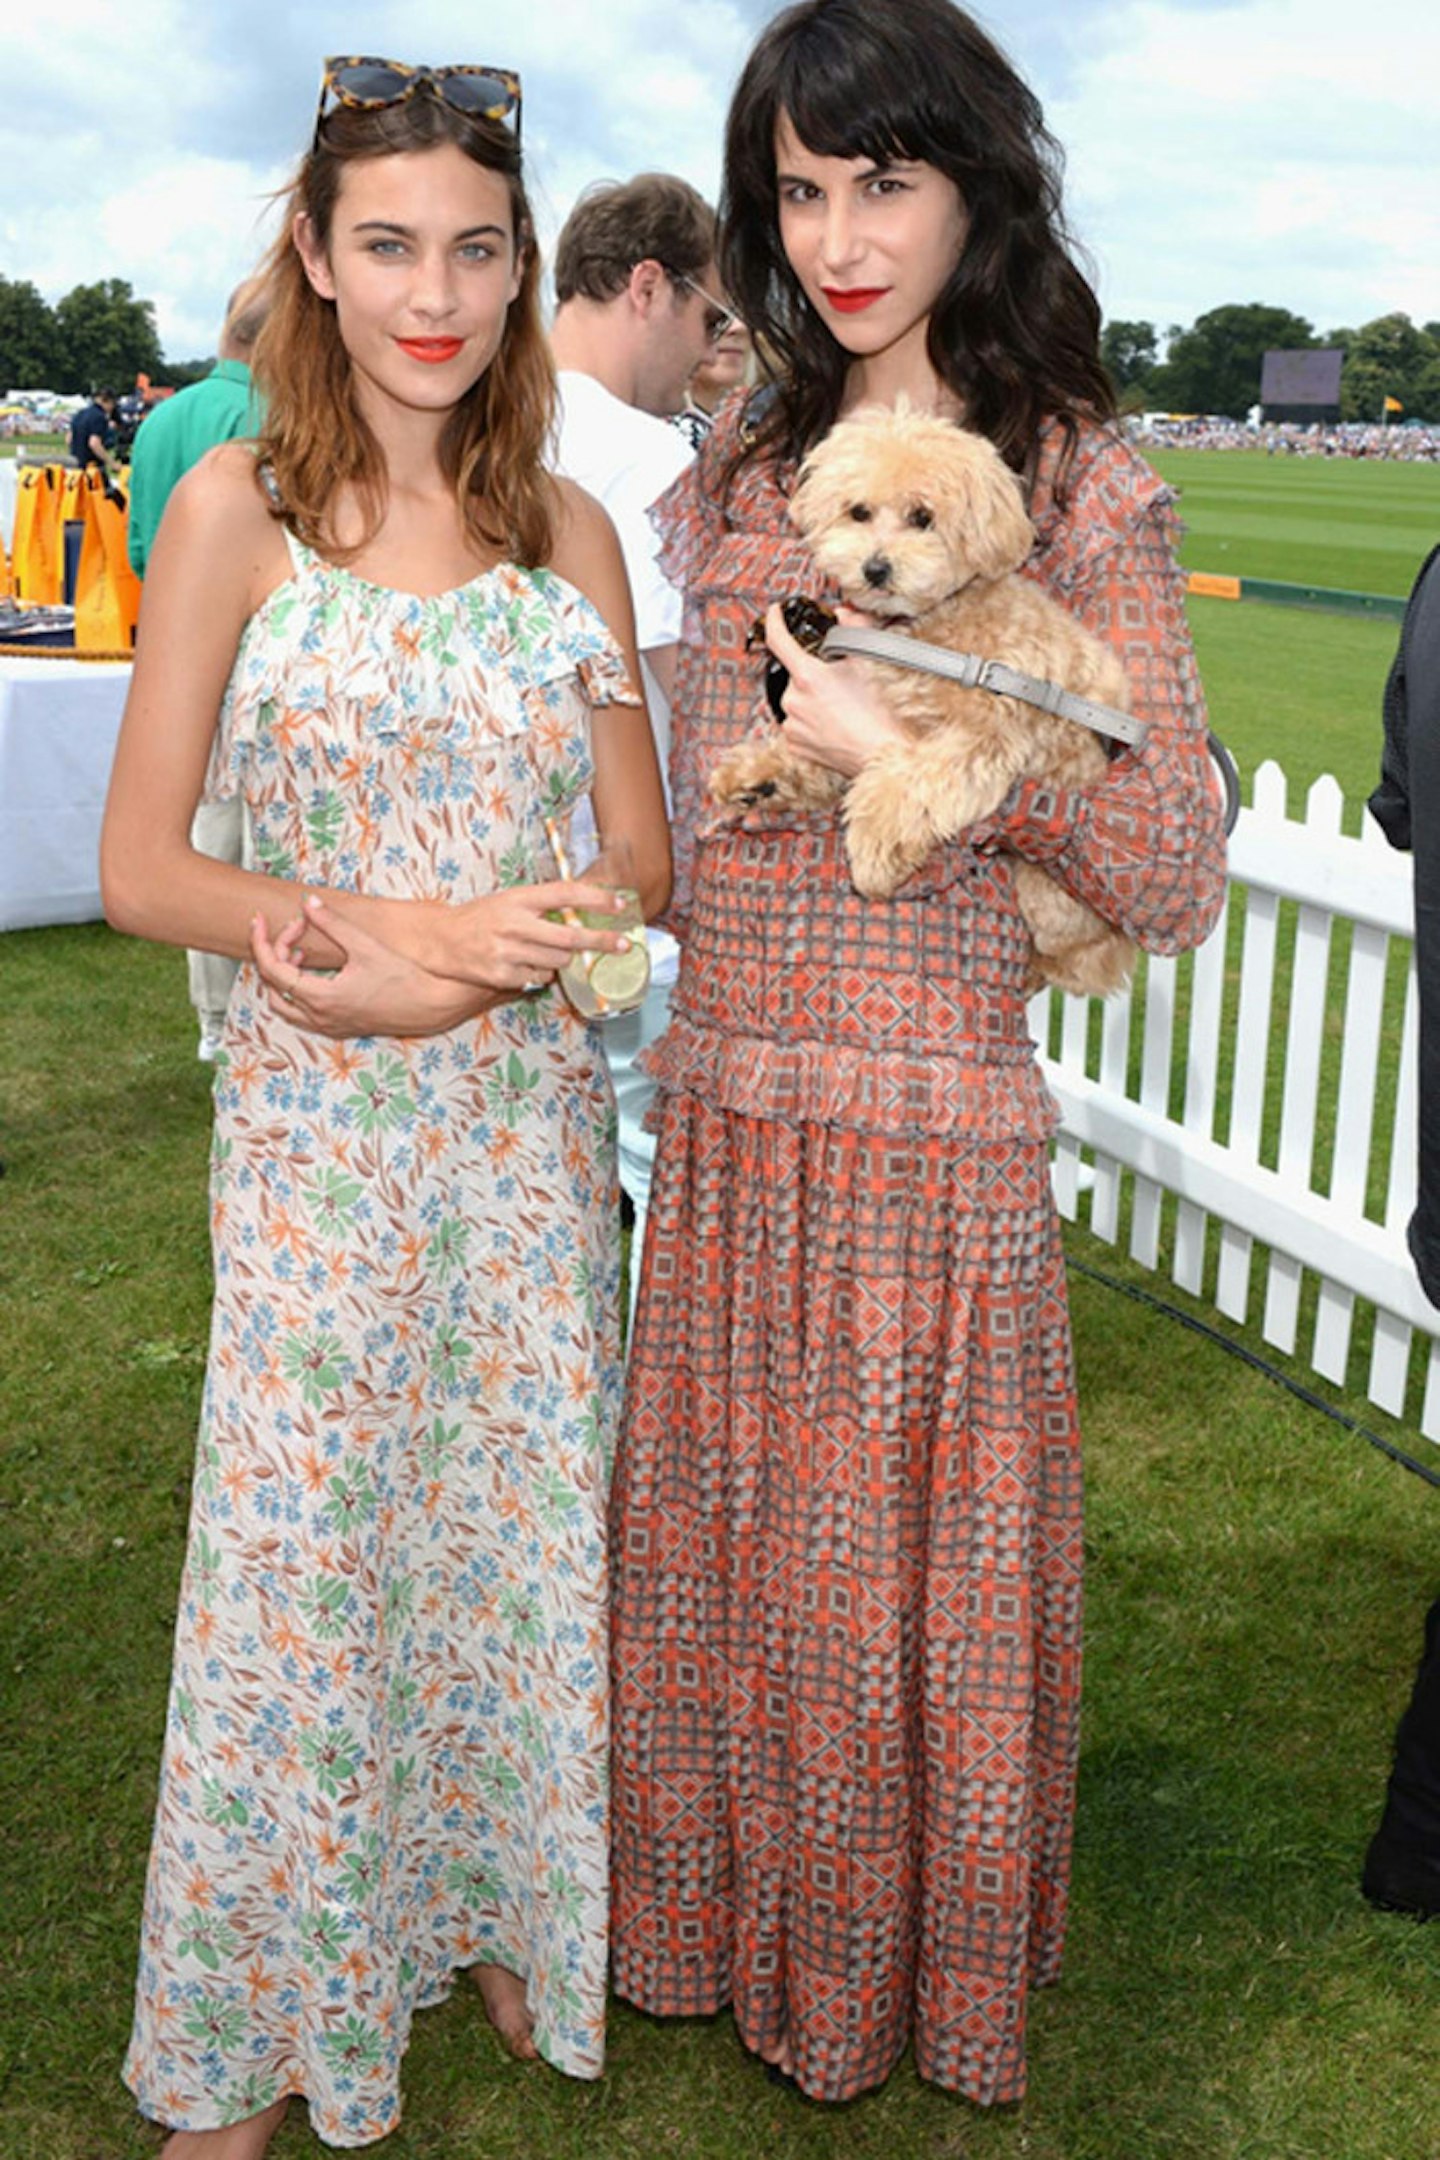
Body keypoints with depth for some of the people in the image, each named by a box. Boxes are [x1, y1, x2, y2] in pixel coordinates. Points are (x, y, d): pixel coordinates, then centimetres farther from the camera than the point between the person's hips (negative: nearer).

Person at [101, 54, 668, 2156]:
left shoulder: (566, 528, 4)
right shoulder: (235, 509, -4)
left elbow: (639, 868, 2)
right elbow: (141, 871, -6)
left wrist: (413, 968, -14)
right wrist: (431, 926, -17)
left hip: (531, 1119, 3)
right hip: (312, 1131, -2)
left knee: (525, 1528, 13)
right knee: (299, 1552, 6)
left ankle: (508, 1918, 37)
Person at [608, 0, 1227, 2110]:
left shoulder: (1081, 488, -6)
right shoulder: (736, 470, 10)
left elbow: (1178, 883, -11)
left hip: (931, 1128, -5)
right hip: (725, 1117, 5)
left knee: (908, 1561, 10)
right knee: (724, 1537, 16)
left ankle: (907, 1967, 35)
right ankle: (737, 1924, 41)